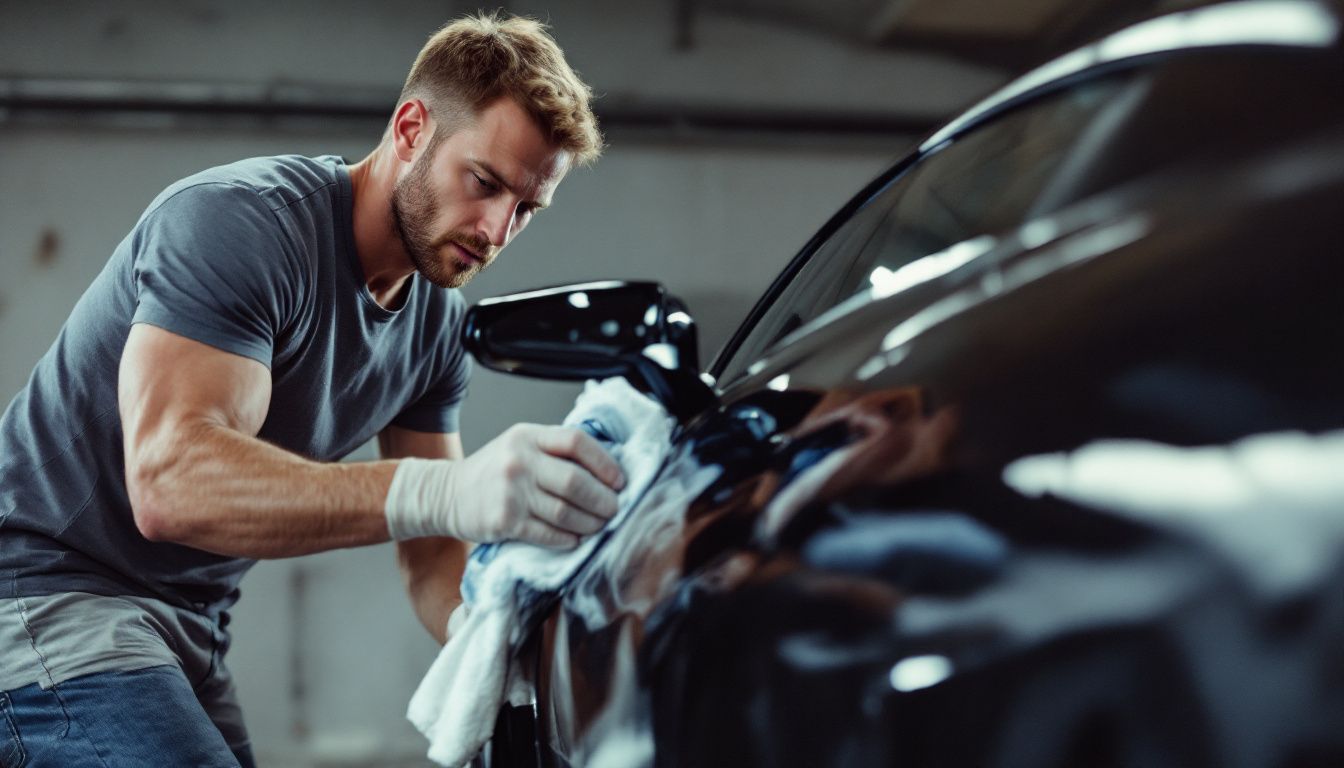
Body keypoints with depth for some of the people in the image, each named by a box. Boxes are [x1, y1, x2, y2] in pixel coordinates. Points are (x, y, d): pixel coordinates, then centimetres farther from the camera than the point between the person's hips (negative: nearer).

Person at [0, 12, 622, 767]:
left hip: (189, 623, 8)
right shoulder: (239, 220, -20)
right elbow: (168, 478, -35)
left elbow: (435, 557, 6)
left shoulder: (439, 320, 4)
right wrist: (444, 491, -46)